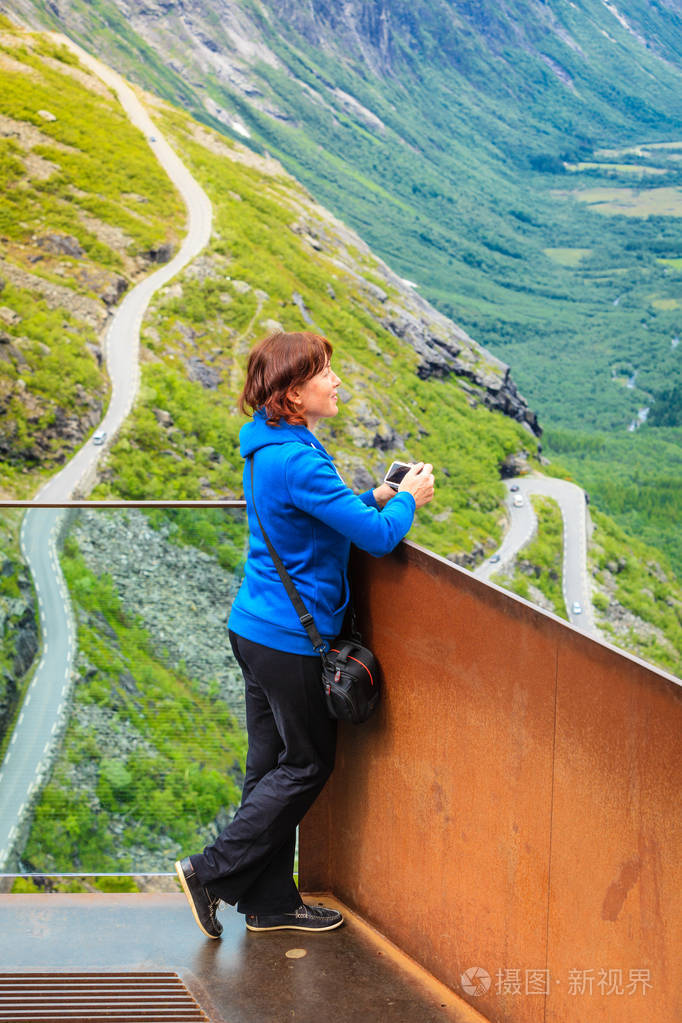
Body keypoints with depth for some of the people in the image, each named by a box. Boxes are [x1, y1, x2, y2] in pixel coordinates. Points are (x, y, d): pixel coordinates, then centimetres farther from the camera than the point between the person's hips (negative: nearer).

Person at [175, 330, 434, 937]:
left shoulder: (270, 449, 8)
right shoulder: (297, 461, -23)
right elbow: (377, 537, -22)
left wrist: (375, 498, 9)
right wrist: (407, 500, -3)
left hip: (258, 629, 9)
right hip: (290, 636, -9)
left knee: (273, 765, 15)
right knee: (307, 766, 6)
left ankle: (271, 902, 25)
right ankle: (212, 873, 10)